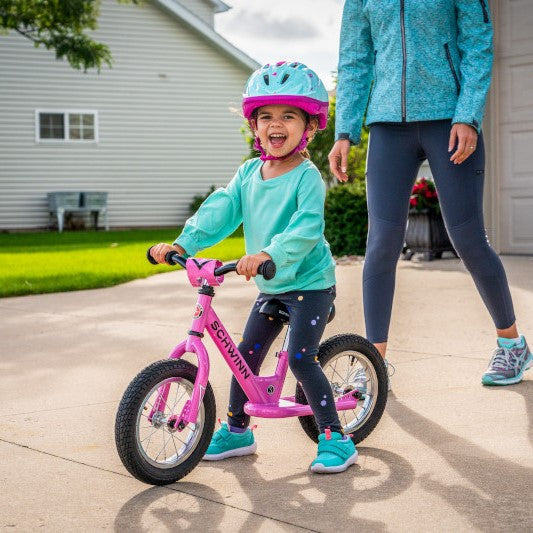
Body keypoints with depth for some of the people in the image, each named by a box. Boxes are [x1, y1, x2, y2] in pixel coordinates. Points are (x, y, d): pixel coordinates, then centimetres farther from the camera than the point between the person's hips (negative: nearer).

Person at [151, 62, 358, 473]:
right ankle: (237, 430, 27)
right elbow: (220, 210, -4)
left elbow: (307, 227, -31)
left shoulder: (307, 177, -17)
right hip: (271, 287, 7)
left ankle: (335, 439, -4)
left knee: (300, 358, -15)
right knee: (246, 354, 10)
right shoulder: (248, 173, 4)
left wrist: (268, 253, -46)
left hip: (310, 284, -7)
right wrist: (183, 243, -18)